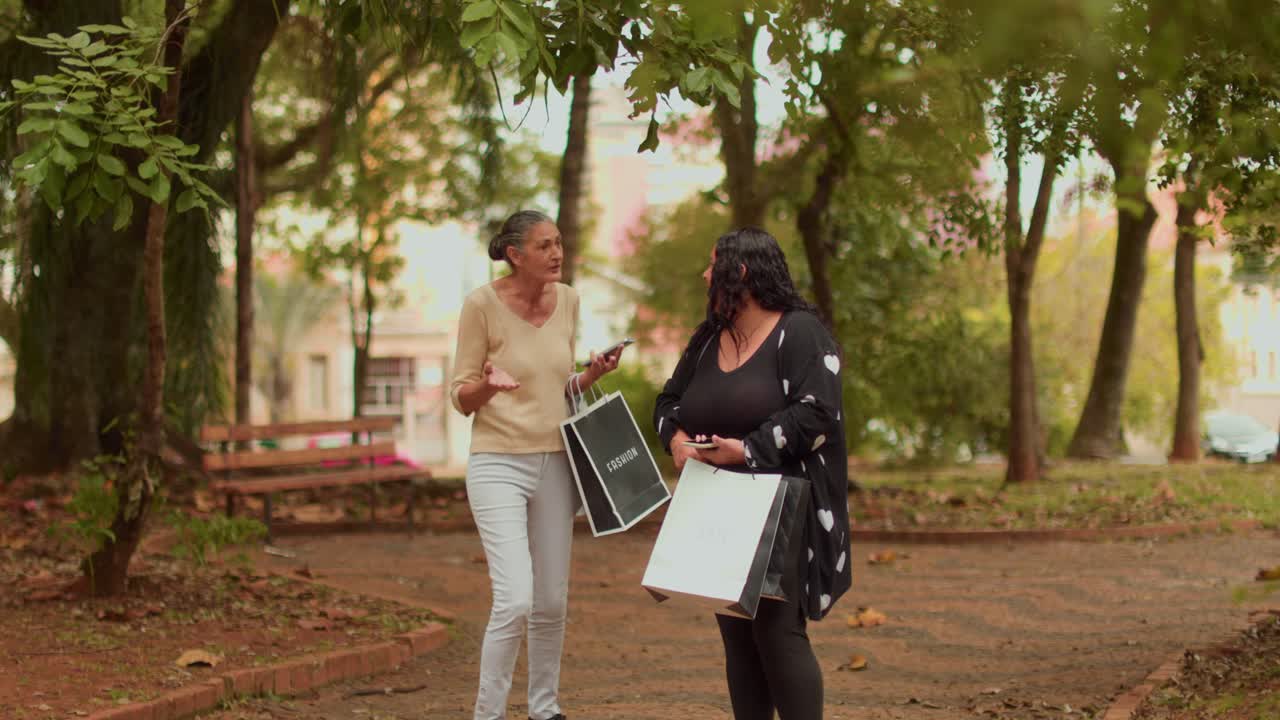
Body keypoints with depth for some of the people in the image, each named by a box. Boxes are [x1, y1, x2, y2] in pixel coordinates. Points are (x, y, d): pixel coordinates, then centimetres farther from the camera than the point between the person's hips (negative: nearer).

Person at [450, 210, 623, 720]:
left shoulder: (566, 300, 5)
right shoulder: (482, 304, -11)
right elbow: (461, 397, -6)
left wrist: (593, 374, -4)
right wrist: (489, 385, -27)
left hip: (554, 463, 5)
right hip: (499, 464, -5)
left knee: (552, 602, 10)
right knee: (515, 600, -15)